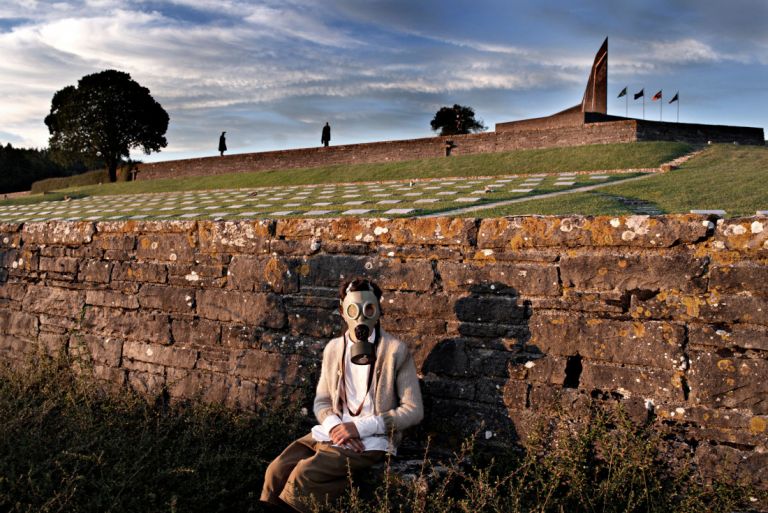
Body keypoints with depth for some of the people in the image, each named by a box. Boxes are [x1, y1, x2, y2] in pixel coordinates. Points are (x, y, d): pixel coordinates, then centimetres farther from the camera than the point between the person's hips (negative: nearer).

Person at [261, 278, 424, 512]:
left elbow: (414, 410, -9)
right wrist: (334, 426, -10)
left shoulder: (396, 351, -7)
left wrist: (360, 427, -16)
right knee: (277, 470, -15)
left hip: (372, 440, -5)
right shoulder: (333, 349, 9)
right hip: (332, 433, 5)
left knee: (304, 475, -23)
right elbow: (322, 401, 14)